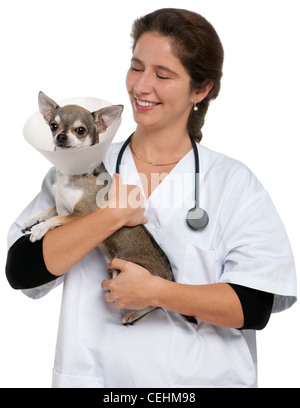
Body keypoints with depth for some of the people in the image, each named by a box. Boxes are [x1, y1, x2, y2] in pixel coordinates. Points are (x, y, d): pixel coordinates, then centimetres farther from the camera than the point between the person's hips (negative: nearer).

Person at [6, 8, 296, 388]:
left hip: (203, 376, 0)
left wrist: (155, 291, -19)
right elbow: (20, 271, -11)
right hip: (93, 375, 1)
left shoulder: (235, 182, -4)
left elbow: (256, 305, -12)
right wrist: (113, 216, -16)